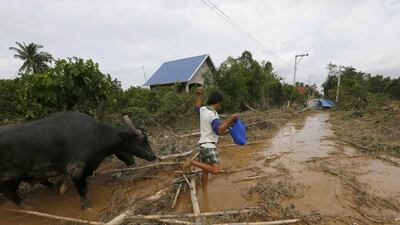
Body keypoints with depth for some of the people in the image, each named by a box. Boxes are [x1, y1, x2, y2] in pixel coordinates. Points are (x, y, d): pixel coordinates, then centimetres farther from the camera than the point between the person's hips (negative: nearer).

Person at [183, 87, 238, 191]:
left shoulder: (203, 109, 7)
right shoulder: (213, 114, -18)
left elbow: (197, 107, 32)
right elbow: (219, 130, -29)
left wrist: (198, 95, 30)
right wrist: (230, 119, -31)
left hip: (203, 144, 10)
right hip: (209, 146, -10)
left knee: (205, 170, 19)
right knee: (215, 170, -17)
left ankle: (204, 190, 32)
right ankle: (192, 162, -11)